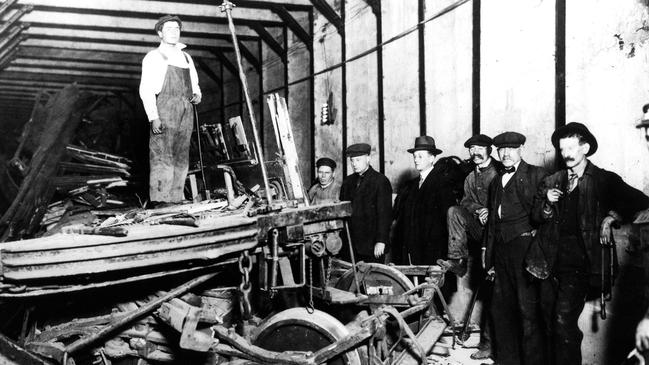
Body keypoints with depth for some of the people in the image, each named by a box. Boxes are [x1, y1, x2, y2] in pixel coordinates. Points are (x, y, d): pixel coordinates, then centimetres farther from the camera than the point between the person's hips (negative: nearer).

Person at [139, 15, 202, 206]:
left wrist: (197, 95, 3)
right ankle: (160, 198, -13)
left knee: (182, 156, 4)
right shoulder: (154, 57, 4)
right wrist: (153, 117, -15)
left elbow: (194, 84, 28)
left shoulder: (186, 57, 22)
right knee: (162, 155, -11)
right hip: (165, 107, -6)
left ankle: (176, 197, 8)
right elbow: (146, 89, -4)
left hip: (186, 110, 6)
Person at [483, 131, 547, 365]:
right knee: (500, 308, 11)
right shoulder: (496, 182, 20)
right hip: (501, 249, 7)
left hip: (524, 246, -7)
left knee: (527, 308, -4)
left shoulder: (536, 175, 0)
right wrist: (487, 252, 16)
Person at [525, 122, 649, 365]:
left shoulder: (605, 180, 1)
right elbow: (536, 215, 14)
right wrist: (548, 204, -5)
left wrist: (610, 218, -9)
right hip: (550, 261, 5)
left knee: (564, 320, -16)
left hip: (578, 263, -5)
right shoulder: (551, 181, 13)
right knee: (550, 323, 10)